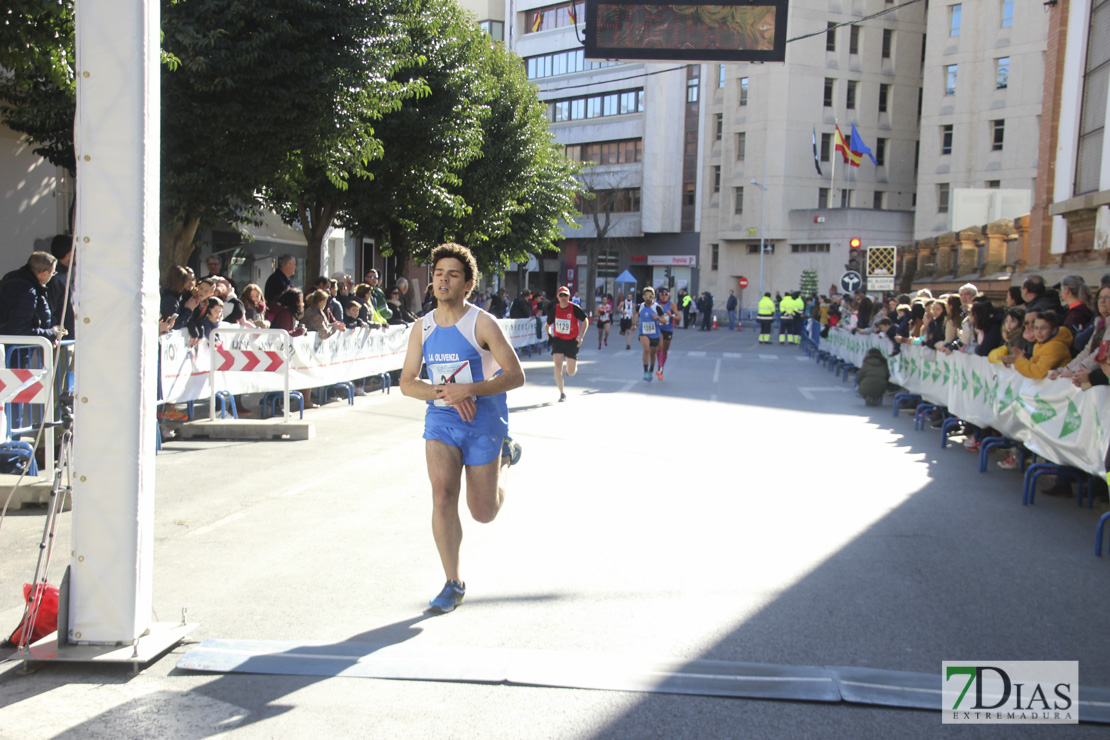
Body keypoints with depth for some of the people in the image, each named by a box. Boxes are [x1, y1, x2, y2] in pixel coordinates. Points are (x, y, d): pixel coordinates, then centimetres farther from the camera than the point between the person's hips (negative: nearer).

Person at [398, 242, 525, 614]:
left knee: (484, 513, 7)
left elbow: (515, 376, -14)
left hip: (484, 423, -3)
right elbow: (407, 383, 1)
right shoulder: (422, 328, 1)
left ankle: (505, 456, 39)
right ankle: (454, 584, 2)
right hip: (440, 420, 3)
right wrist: (445, 393, -17)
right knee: (442, 497, -14)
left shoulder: (482, 324, -12)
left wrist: (470, 389, -27)